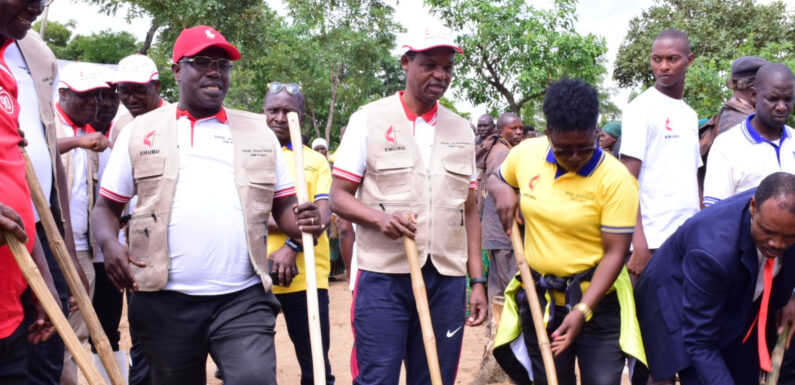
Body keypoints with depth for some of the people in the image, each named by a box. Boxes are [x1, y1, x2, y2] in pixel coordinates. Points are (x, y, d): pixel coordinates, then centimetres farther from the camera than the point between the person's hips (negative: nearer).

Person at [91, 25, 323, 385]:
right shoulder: (140, 131, 8)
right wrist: (109, 243, -12)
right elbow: (106, 206, 9)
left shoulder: (259, 131, 11)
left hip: (244, 298, 0)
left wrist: (302, 224, -11)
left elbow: (284, 207, 12)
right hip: (165, 300, 0)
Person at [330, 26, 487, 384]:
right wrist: (380, 218, -20)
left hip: (447, 278, 4)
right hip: (383, 275, -3)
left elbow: (469, 211, 15)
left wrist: (477, 280, 9)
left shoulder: (462, 131, 12)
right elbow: (338, 196, 0)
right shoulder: (368, 119, 0)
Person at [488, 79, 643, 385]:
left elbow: (615, 252, -17)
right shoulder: (526, 154, -5)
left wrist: (582, 311, -25)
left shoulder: (615, 179, -17)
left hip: (597, 301, -4)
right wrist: (502, 191, -7)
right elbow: (496, 178, 18)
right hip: (539, 301, 4)